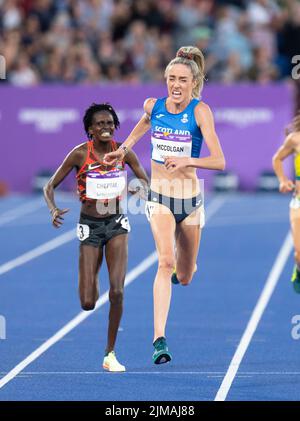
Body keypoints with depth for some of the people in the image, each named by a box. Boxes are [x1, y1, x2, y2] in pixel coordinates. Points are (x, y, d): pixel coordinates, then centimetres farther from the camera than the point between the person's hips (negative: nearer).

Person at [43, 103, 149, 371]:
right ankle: (92, 285, 36)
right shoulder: (80, 154, -10)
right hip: (90, 227, -1)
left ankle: (110, 354, -1)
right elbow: (50, 186, -5)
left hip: (116, 224, 1)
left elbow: (145, 182, 6)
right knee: (88, 303, -4)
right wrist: (53, 210, -25)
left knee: (117, 292, -15)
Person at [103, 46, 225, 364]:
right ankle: (159, 339, -28)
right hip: (158, 195, 0)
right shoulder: (153, 106, -3)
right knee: (165, 261, -24)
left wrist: (187, 160, -35)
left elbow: (219, 161, -21)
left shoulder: (200, 111, -13)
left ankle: (182, 266, 55)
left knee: (184, 277, 14)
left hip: (189, 197, 0)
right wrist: (124, 148, 19)